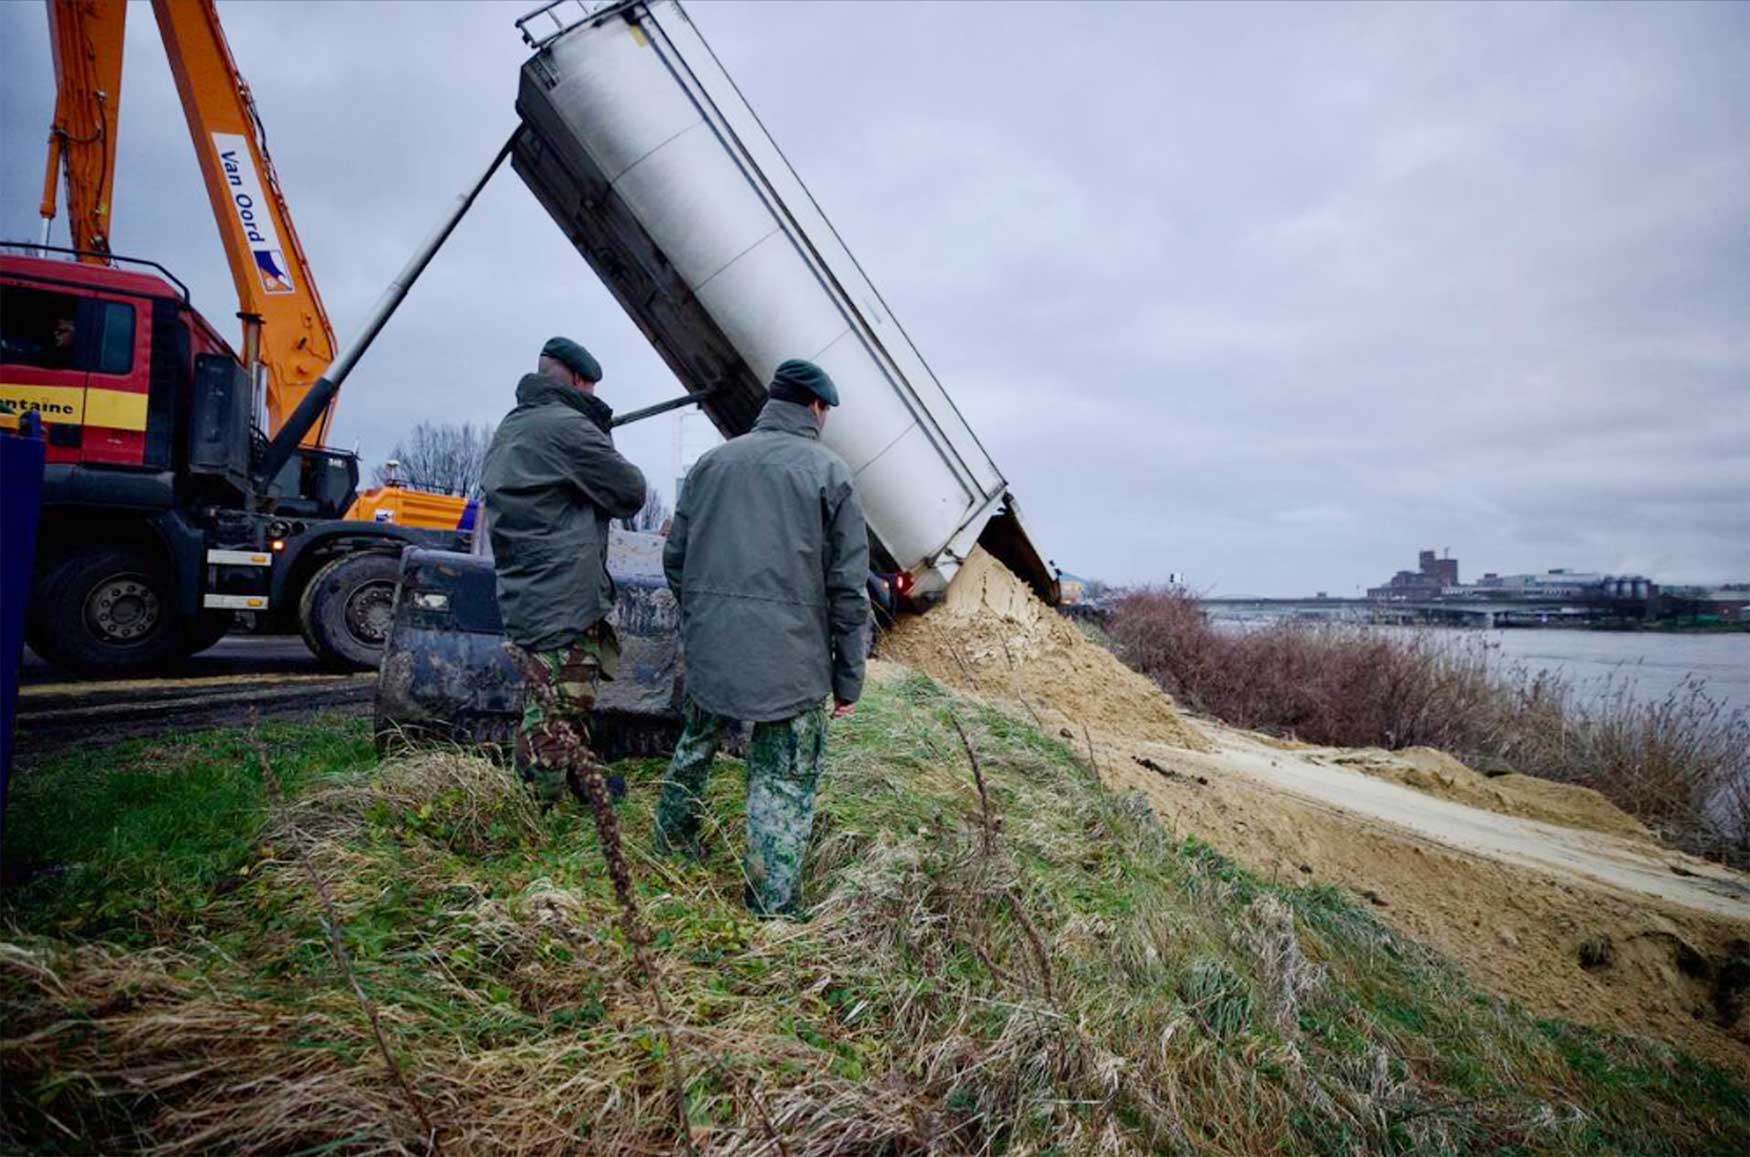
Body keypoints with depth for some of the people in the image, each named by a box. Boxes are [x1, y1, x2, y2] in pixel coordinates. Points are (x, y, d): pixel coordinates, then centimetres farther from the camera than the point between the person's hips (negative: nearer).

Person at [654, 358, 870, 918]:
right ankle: (773, 905, 13)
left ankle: (673, 837, 45)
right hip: (792, 659, -4)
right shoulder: (828, 471, -5)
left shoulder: (713, 461, 8)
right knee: (785, 784, 6)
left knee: (696, 744, 27)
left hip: (708, 647, 5)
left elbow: (674, 556, 12)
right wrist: (849, 677, 0)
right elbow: (848, 588, -7)